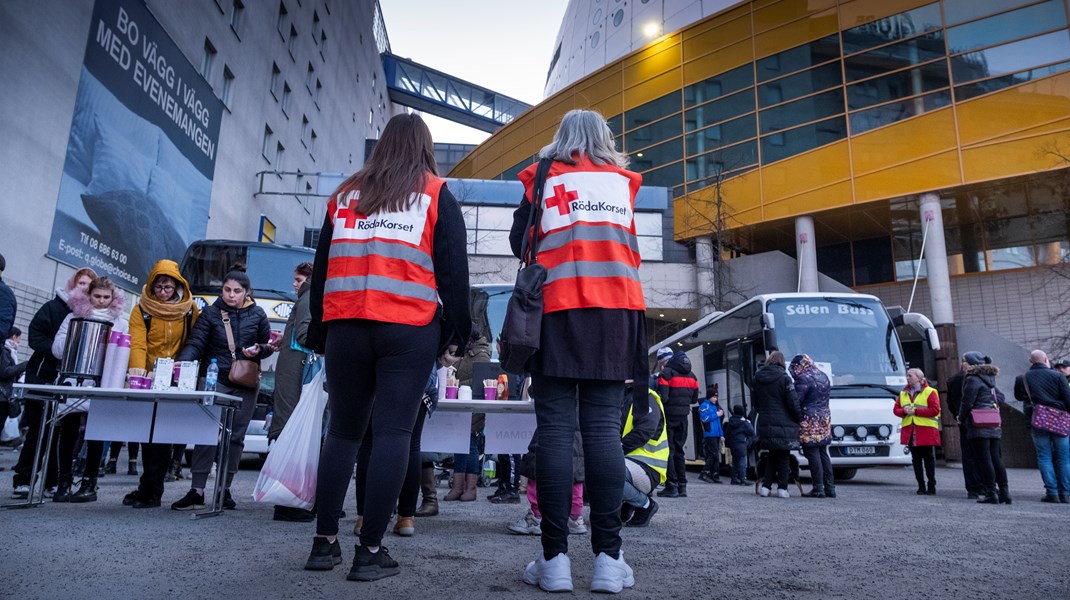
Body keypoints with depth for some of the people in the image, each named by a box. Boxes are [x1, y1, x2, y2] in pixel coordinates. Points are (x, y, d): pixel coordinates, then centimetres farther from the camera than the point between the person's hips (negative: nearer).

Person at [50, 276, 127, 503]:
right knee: (68, 432, 4)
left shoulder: (120, 323, 10)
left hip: (102, 385, -1)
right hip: (72, 381, 1)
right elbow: (58, 349, 4)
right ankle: (64, 483, 14)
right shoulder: (73, 317, 11)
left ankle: (89, 484, 6)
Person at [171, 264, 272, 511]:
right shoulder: (211, 313, 2)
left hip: (245, 384, 2)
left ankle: (225, 489, 16)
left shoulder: (257, 315, 6)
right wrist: (183, 362, -23)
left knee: (236, 436, 6)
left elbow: (267, 345, 14)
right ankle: (197, 491, -5)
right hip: (215, 381, -2)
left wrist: (258, 350, -8)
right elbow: (195, 343, -5)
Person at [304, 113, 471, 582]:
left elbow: (321, 267, 17)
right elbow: (453, 271, 1)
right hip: (409, 331, -3)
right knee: (393, 433, -1)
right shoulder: (437, 195, 7)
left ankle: (324, 542, 16)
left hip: (344, 328, 4)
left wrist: (319, 333, 22)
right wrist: (456, 337, 5)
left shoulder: (346, 194, 17)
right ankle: (370, 551, 0)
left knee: (343, 431, 12)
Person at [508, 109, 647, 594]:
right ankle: (608, 558, -2)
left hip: (558, 309, -2)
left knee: (555, 429, -3)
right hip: (615, 310, 2)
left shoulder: (544, 177, 10)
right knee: (603, 428, -1)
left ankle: (555, 559, -4)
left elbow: (520, 242, 11)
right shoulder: (623, 180, 16)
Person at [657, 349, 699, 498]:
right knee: (679, 451, 14)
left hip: (669, 416, -6)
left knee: (668, 451, -1)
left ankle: (672, 486, -4)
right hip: (683, 417, 6)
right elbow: (694, 399, 14)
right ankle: (682, 486, 14)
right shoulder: (692, 376, 11)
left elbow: (662, 397, -19)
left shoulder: (666, 373, -11)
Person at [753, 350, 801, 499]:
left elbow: (755, 403, 15)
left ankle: (765, 486, 9)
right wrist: (799, 419, 3)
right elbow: (793, 402, -10)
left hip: (765, 424, 4)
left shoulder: (758, 378, 7)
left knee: (771, 455, 15)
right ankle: (782, 488, 8)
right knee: (784, 456, 8)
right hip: (784, 424, -4)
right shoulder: (783, 377, -10)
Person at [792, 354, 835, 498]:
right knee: (823, 454, 13)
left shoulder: (803, 379, -14)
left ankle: (818, 489, -3)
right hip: (825, 420, 8)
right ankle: (830, 488, 16)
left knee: (813, 454, -4)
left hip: (810, 423, -8)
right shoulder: (823, 376, 13)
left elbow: (795, 401, -16)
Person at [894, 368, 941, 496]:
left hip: (926, 431, -5)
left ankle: (931, 486, 9)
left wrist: (915, 411, -16)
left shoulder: (930, 392, -2)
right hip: (910, 431, 5)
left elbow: (935, 410, -12)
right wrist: (904, 411, -10)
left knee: (929, 459, 1)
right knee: (916, 460, 7)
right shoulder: (903, 393, 14)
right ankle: (921, 486, 13)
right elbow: (896, 409, 12)